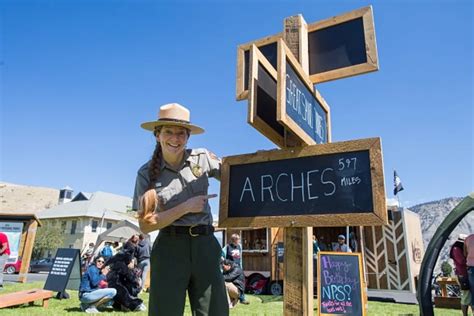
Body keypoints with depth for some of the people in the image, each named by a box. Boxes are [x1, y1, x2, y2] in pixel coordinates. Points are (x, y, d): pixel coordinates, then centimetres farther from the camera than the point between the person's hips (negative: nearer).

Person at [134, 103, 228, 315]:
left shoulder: (202, 158, 3)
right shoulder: (147, 173, 0)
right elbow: (145, 224, -4)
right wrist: (185, 207, -11)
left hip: (205, 245, 1)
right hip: (170, 248, -1)